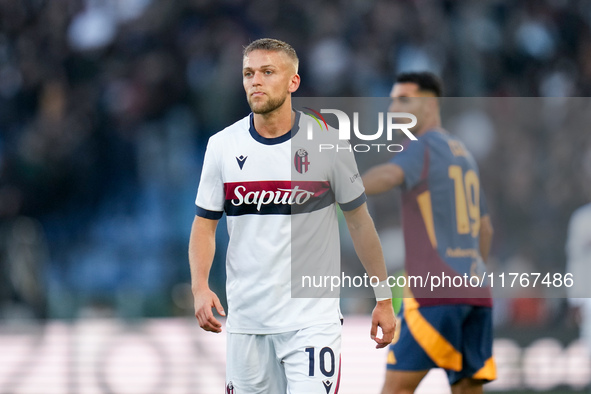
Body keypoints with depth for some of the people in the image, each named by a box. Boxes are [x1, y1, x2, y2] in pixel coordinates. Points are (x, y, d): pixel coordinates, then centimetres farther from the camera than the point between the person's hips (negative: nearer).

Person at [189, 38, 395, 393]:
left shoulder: (327, 142, -3)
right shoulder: (222, 146, 2)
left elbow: (359, 221, 5)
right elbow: (205, 224, 8)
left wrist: (384, 298, 6)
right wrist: (200, 287, -9)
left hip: (312, 316, -3)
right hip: (246, 319, 3)